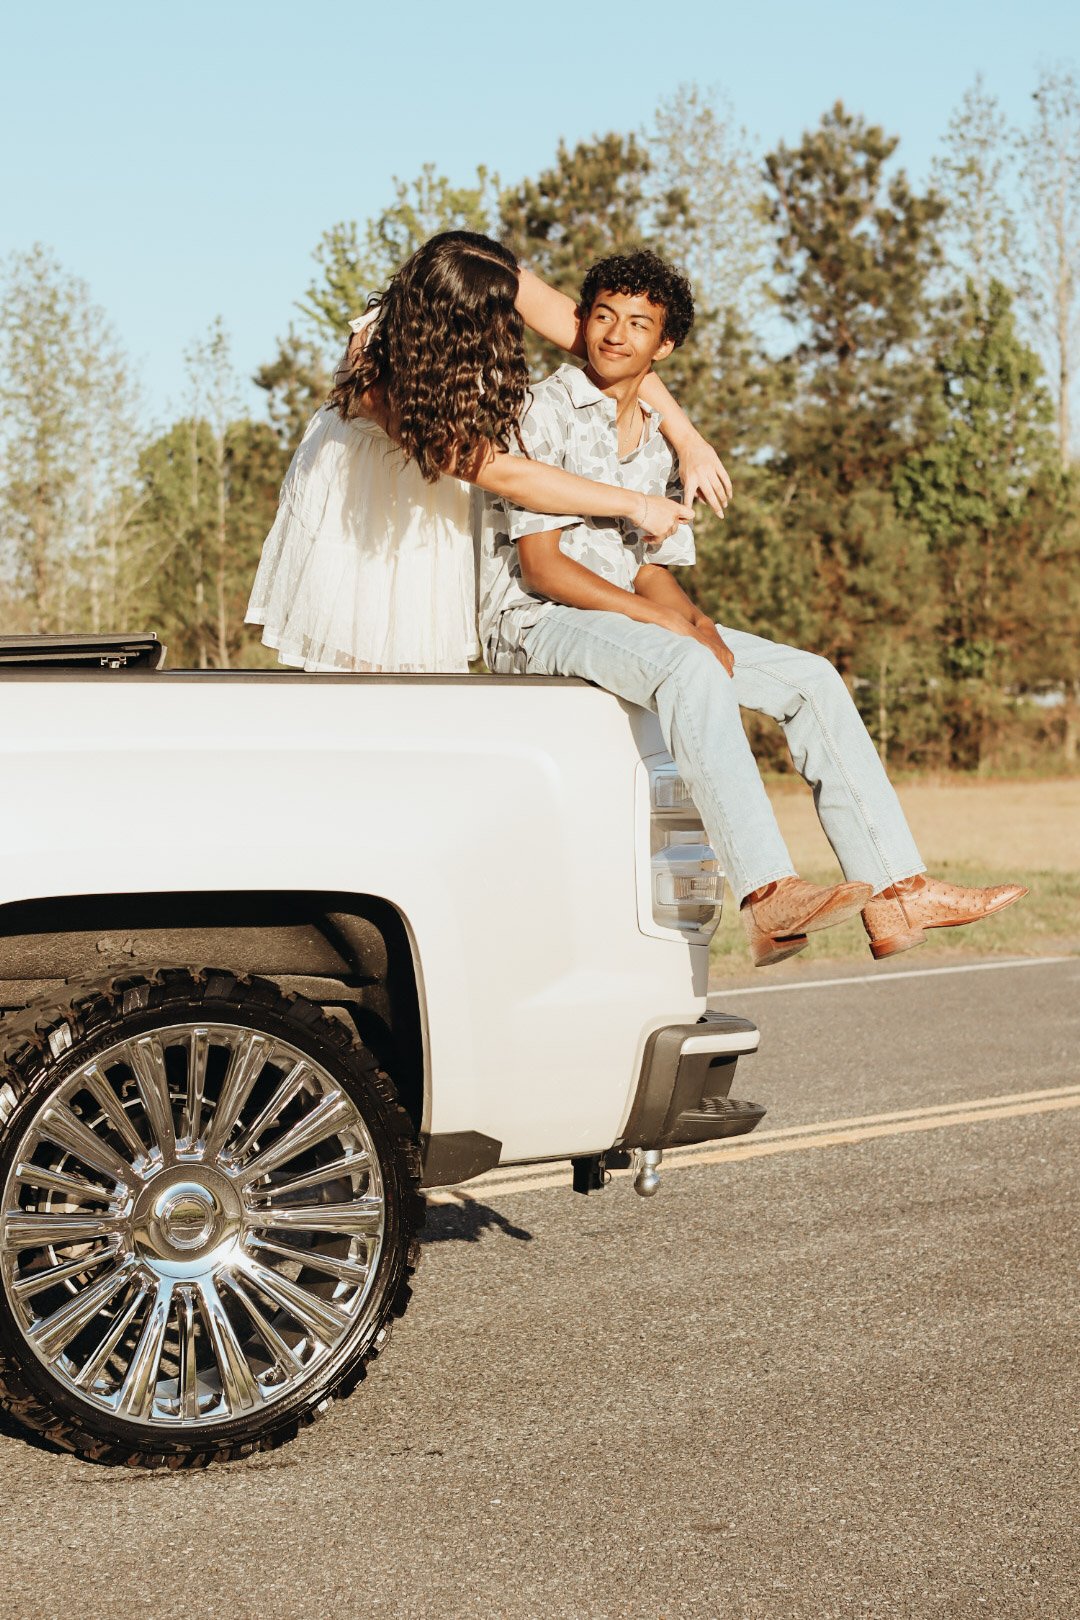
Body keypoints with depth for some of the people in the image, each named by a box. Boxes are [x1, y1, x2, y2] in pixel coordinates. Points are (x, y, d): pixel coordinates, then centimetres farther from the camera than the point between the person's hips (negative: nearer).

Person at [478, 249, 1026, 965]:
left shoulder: (660, 439, 16)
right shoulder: (547, 410, -7)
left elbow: (651, 569, 15)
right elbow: (539, 564, -15)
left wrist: (697, 621, -9)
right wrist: (666, 620, -22)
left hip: (629, 616, 8)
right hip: (533, 621, -8)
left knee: (812, 678, -6)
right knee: (688, 669, -37)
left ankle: (897, 892, -12)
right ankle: (769, 898, -48)